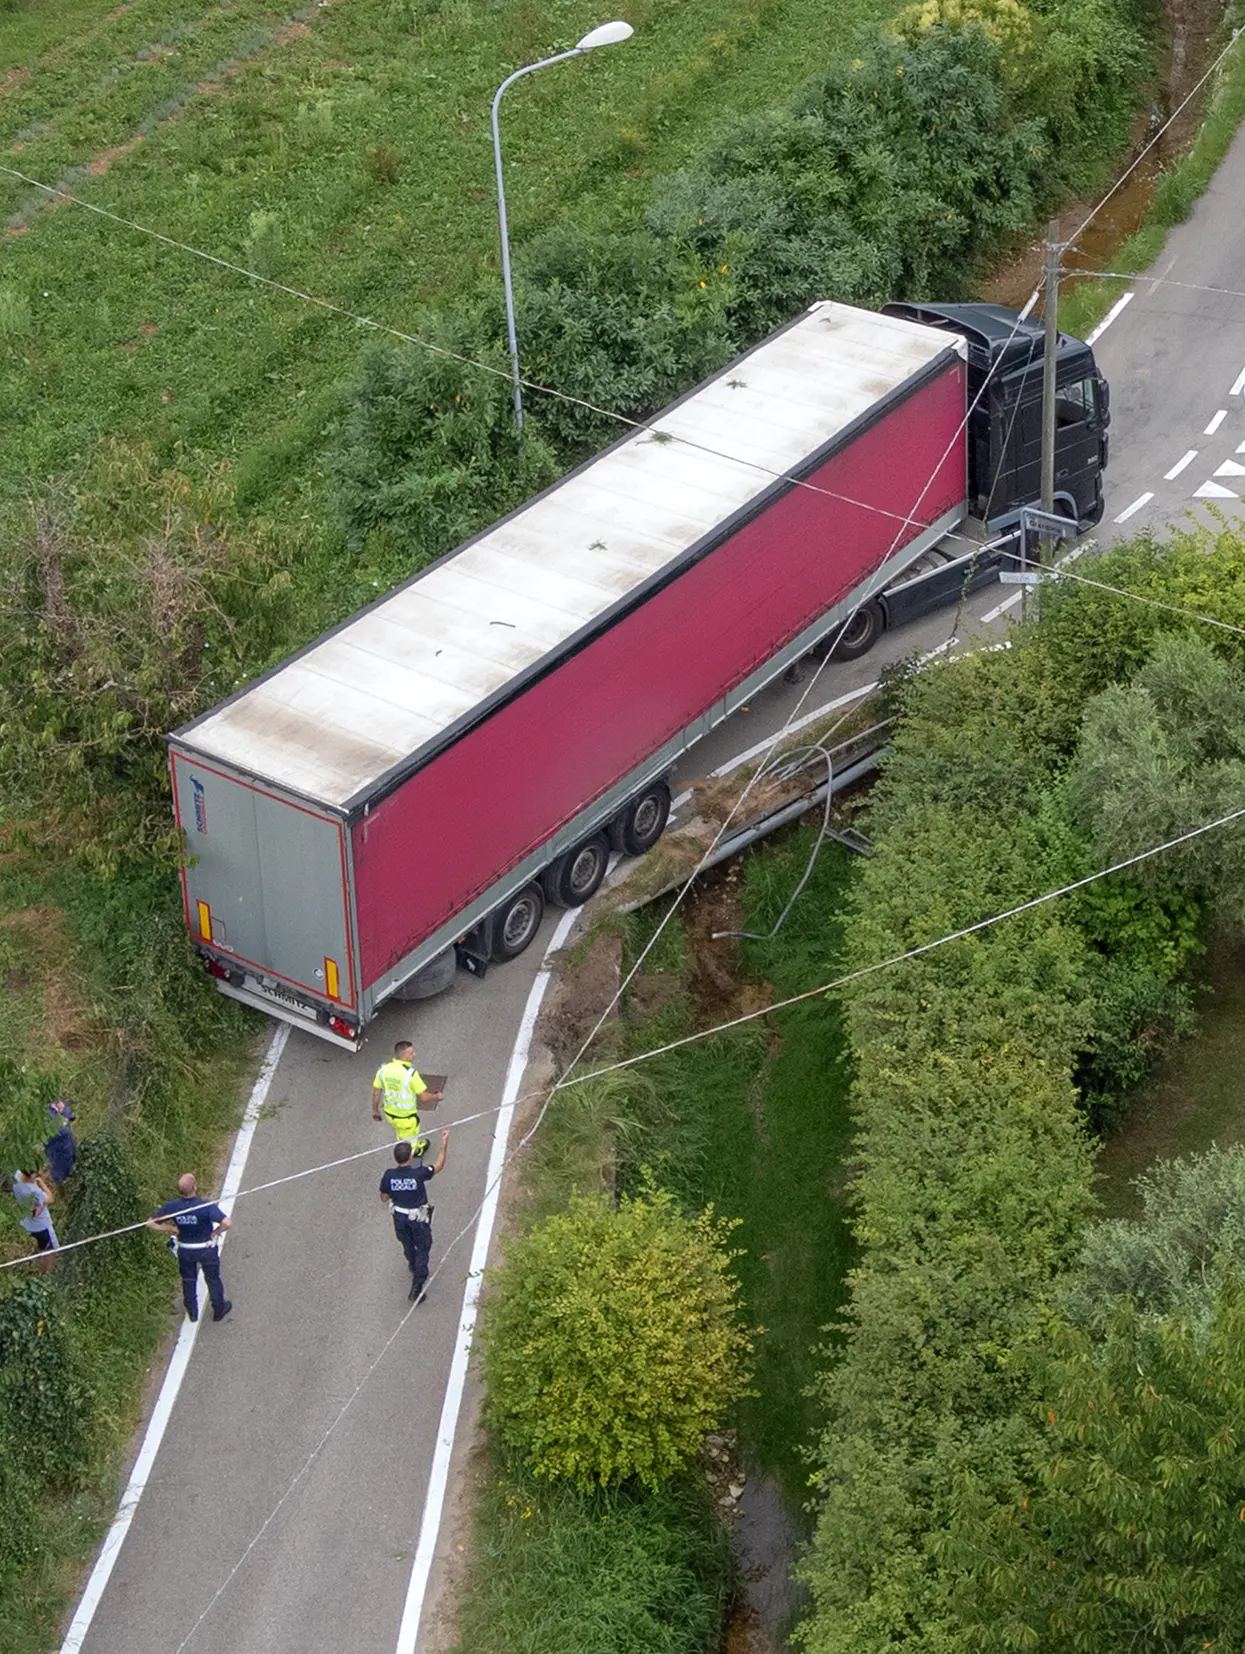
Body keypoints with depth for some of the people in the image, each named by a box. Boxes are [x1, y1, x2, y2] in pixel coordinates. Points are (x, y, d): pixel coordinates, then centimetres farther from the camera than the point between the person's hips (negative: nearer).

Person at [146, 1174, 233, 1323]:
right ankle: (219, 1310, 41)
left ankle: (192, 1312, 43)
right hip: (206, 1248, -2)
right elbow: (227, 1223, -39)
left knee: (188, 1280, 26)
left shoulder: (172, 1207, -21)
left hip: (185, 1249, 2)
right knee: (212, 1279, 22)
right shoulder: (207, 1206, -31)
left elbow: (150, 1223, -14)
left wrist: (172, 1230, -5)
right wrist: (215, 1232, -18)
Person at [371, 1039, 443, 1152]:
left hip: (389, 1113, 7)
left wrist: (375, 1111, 13)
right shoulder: (411, 1073, -30)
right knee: (409, 1146, 20)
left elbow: (376, 1093, -3)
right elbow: (424, 1097, -21)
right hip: (406, 1117, -7)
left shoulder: (383, 1069, -13)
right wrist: (436, 1097, 0)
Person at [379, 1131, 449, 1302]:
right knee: (422, 1248, 14)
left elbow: (384, 1198, -6)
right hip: (418, 1218, -3)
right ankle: (417, 1285, 11)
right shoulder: (418, 1174, -31)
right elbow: (439, 1165, -14)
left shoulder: (389, 1175, -22)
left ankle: (414, 1267, 57)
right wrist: (444, 1144, -7)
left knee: (407, 1245, 29)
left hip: (399, 1216, 4)